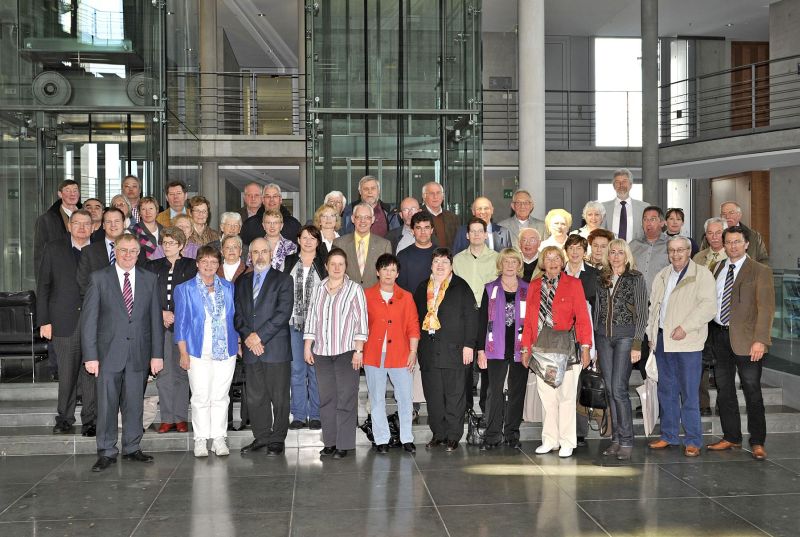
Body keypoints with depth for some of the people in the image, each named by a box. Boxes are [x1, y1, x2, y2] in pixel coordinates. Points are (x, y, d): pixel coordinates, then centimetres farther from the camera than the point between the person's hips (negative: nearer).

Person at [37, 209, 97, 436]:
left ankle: (89, 420, 7)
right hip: (64, 322, 0)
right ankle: (64, 418, 18)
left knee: (91, 373, -2)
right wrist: (44, 321, -1)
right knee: (66, 373, 3)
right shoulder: (53, 249, 7)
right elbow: (43, 286, 5)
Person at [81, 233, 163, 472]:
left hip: (138, 352, 2)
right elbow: (88, 319, -3)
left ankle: (132, 448, 20)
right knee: (107, 404, 1)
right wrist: (90, 355, -9)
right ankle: (106, 452, 11)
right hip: (109, 352, -2)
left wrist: (157, 354, 2)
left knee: (134, 404, 8)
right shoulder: (99, 278, 0)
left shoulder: (149, 279, 8)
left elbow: (155, 319, 7)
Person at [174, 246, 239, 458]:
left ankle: (218, 438, 12)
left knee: (221, 396, 5)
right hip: (198, 351, -2)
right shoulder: (185, 289, 3)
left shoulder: (228, 288, 10)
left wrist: (238, 344, 8)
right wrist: (183, 353, -4)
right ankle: (201, 440, 8)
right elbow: (181, 323, 1)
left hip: (226, 350, 2)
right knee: (200, 397, 0)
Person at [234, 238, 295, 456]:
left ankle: (278, 439, 8)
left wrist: (260, 335, -13)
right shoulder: (242, 281, 16)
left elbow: (283, 313, -9)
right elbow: (237, 314, 10)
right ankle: (261, 436, 18)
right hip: (250, 349, 4)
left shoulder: (283, 280, 2)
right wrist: (247, 337, -6)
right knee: (255, 397, 7)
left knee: (279, 397, -1)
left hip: (276, 348, -4)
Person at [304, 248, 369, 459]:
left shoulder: (355, 289, 1)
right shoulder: (318, 290, 13)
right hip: (321, 352, 4)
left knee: (346, 398, -5)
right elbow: (310, 319, 14)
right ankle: (329, 442, 12)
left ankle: (344, 445, 0)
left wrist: (359, 350, -8)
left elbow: (361, 321, -3)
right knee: (326, 398, 5)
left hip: (346, 351, -4)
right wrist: (307, 347, 8)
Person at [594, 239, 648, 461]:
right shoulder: (601, 279, 12)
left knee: (619, 389, -12)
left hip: (625, 335, -5)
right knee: (610, 390, 5)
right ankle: (616, 439, 11)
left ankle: (626, 442, -5)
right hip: (603, 336, 5)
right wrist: (592, 342, 11)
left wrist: (637, 344, -10)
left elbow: (642, 314, -3)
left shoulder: (636, 279, 0)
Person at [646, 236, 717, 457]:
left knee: (689, 393, -4)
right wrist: (651, 332, 12)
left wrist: (685, 327, -19)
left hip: (687, 341, -6)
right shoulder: (662, 275, 18)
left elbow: (708, 305, -13)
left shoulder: (702, 274, -3)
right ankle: (669, 435, 22)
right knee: (666, 390, 12)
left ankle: (693, 441, 4)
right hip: (663, 339, 6)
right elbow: (653, 304, 23)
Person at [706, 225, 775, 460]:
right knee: (724, 389, 11)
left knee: (752, 392, 0)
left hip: (745, 339, -5)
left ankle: (757, 442, 10)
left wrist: (760, 340, -19)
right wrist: (712, 333, 4)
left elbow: (766, 308, -11)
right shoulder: (718, 269, 12)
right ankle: (731, 437, 23)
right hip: (719, 335, 6)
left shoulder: (760, 271, -4)